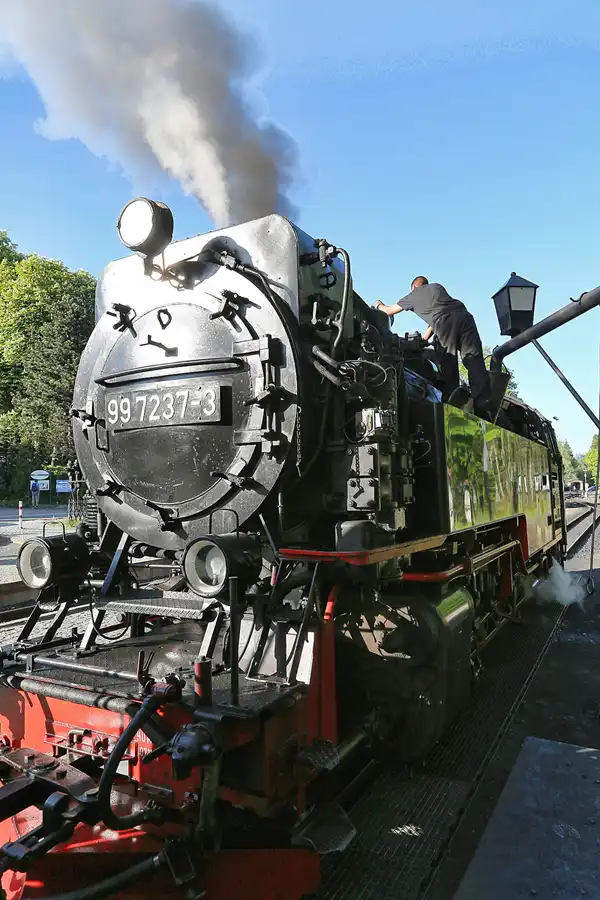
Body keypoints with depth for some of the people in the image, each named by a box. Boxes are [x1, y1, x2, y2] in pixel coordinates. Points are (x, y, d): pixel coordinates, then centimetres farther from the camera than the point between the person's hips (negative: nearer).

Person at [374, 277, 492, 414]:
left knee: (448, 367, 3)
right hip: (463, 315, 3)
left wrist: (379, 305, 63)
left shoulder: (413, 294, 29)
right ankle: (484, 406, -20)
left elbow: (388, 311, 41)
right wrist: (424, 340, 42)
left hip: (444, 323, -3)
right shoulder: (437, 287, 37)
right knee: (474, 360, -8)